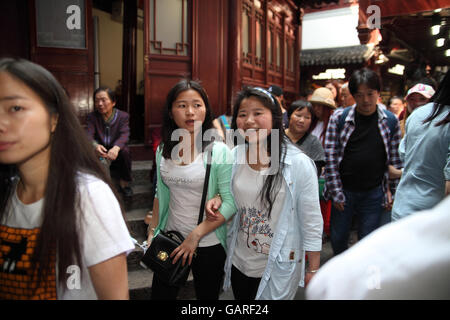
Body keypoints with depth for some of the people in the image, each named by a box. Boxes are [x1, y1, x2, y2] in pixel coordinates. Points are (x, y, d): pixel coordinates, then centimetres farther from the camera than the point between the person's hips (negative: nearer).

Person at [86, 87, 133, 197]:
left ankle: (124, 183, -10)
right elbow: (89, 135, -17)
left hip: (117, 155, -1)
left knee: (125, 150, -32)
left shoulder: (123, 116, -5)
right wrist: (95, 146, -44)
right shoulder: (92, 117, -2)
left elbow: (124, 135, -21)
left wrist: (116, 147, -46)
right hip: (100, 155, 1)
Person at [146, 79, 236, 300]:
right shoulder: (163, 150, 1)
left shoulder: (219, 151, -14)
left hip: (208, 244, -3)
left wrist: (196, 235, -19)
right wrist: (153, 230, 8)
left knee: (206, 295, 15)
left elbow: (231, 202, -18)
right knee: (160, 294, 15)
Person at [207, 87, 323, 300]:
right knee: (241, 298, 24)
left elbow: (311, 222, -12)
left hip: (279, 268, -4)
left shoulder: (299, 164, -19)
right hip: (239, 261, 5)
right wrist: (217, 200, -8)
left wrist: (313, 270, -6)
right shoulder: (233, 157, -5)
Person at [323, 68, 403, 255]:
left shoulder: (390, 121, 0)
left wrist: (391, 193, 0)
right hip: (344, 191, 0)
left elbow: (395, 160, 5)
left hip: (374, 193, 0)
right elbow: (330, 157, -6)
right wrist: (336, 192, -8)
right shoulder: (339, 118, -6)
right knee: (338, 239, 13)